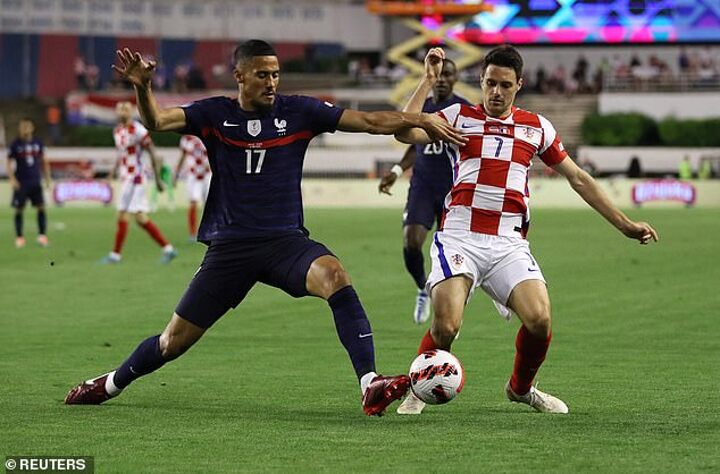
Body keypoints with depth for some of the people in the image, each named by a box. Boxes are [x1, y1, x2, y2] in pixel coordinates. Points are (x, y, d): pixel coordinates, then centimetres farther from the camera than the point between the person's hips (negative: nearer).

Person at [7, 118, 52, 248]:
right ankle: (19, 237, 10)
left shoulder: (37, 143, 6)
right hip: (21, 183, -2)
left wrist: (47, 179, 11)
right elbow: (9, 164, -2)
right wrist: (12, 179, -15)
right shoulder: (15, 145, -3)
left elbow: (43, 162, 15)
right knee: (19, 210, 1)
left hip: (36, 182, 2)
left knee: (41, 207, -5)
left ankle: (42, 236, -2)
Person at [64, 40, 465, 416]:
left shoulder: (298, 112, 1)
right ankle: (111, 384, 33)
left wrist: (420, 120, -17)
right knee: (175, 341, 5)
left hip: (286, 241, 0)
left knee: (335, 276, -33)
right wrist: (143, 88, -33)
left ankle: (371, 386, -37)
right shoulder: (215, 115, 1)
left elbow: (368, 121, -4)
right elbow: (157, 121, -13)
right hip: (229, 246, 0)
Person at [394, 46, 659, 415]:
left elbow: (578, 178, 22)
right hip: (459, 238, -2)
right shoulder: (459, 116, 9)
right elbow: (405, 133, -5)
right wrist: (428, 81, -3)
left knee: (539, 319, -18)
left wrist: (624, 224, 20)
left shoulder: (536, 127, 16)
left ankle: (520, 388, 13)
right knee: (446, 325, -21)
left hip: (508, 243, 2)